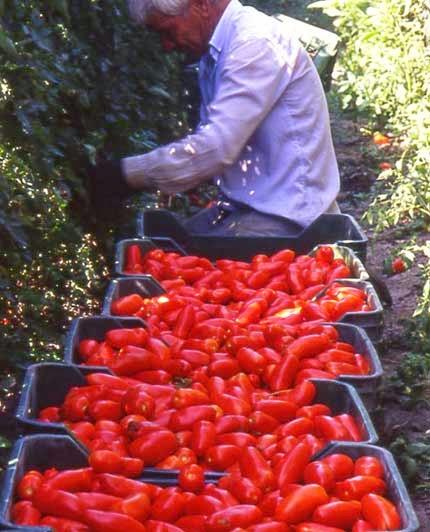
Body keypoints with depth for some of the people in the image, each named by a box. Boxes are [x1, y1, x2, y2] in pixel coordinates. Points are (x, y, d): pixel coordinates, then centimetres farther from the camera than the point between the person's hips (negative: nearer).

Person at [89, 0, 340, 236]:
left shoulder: (256, 44, -20)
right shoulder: (214, 53, 10)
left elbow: (215, 149, -26)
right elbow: (211, 138, 16)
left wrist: (127, 174, -19)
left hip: (287, 217, -9)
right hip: (249, 204, 9)